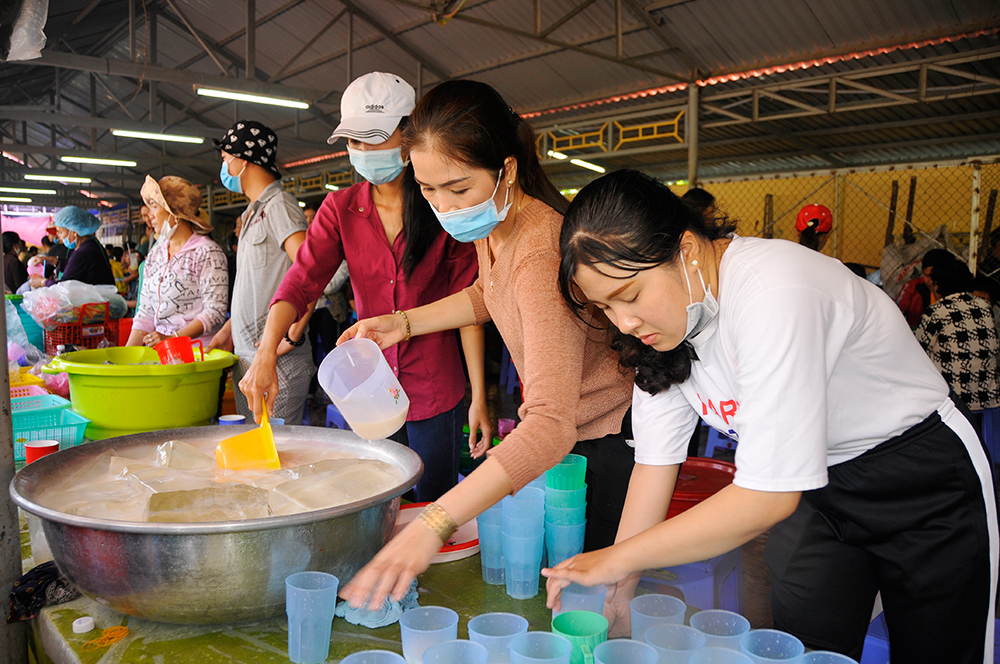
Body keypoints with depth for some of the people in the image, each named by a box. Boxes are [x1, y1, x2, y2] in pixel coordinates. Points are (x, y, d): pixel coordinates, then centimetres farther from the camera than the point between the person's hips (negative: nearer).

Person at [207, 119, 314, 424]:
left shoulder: (278, 205, -12)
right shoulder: (253, 212, 18)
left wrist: (292, 337, -21)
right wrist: (228, 329, 20)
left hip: (276, 362, -9)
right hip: (245, 355, 9)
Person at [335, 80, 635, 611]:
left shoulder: (541, 254, -35)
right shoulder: (492, 223, -5)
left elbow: (551, 425, -45)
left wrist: (434, 525, -53)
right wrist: (405, 322, 5)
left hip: (608, 443, -8)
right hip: (546, 431, 8)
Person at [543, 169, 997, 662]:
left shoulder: (775, 294, -35)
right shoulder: (665, 306, -11)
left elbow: (768, 498, -35)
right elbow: (656, 457, -7)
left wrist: (620, 557, -27)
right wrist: (618, 587, -10)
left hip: (923, 481, -5)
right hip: (814, 490, 6)